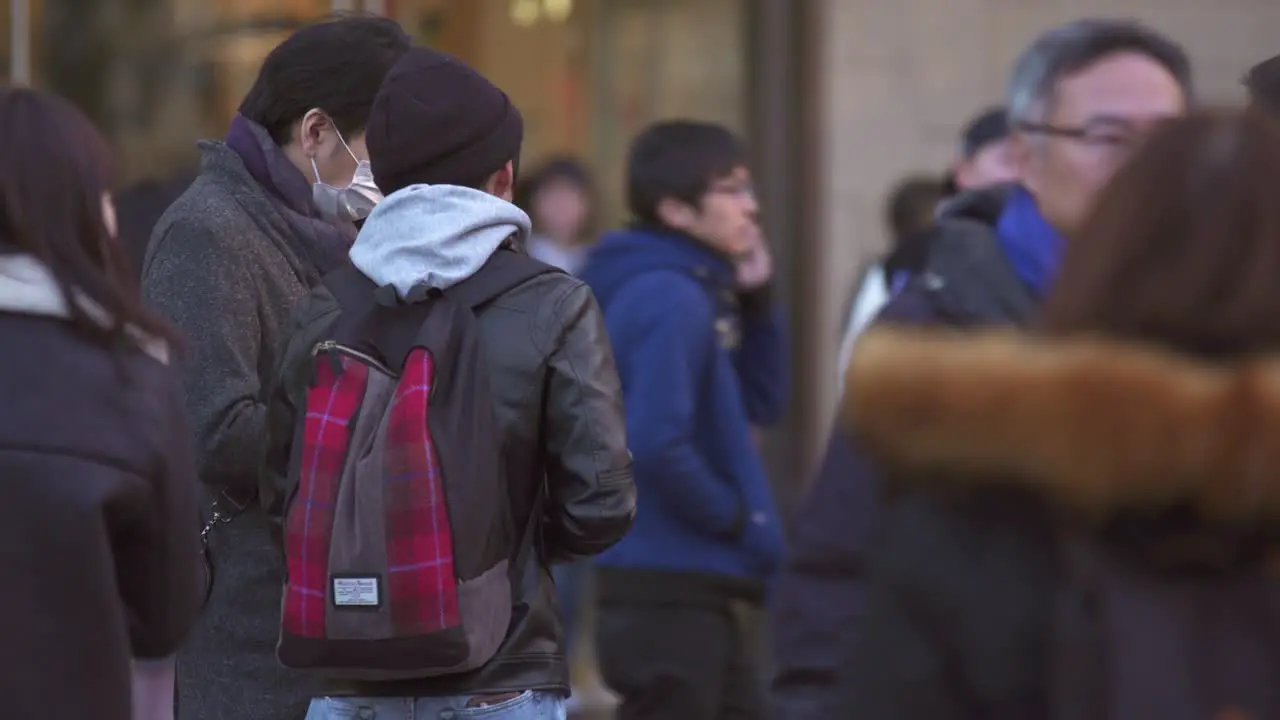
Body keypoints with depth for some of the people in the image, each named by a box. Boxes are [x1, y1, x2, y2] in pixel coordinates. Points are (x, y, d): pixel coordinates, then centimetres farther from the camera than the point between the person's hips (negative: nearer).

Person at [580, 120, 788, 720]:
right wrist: (733, 516, -15)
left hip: (698, 588, 10)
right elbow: (655, 444, -29)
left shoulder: (699, 291, 12)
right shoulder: (667, 299, -18)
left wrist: (756, 303, 8)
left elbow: (760, 404, 20)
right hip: (666, 589, -10)